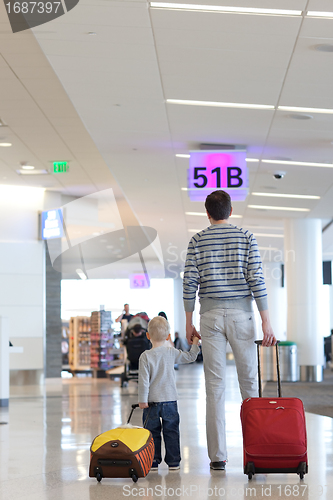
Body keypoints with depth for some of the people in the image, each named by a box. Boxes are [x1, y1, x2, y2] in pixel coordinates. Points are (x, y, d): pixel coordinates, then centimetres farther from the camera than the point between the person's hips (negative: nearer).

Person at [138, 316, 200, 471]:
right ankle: (173, 462, 10)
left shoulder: (145, 356, -9)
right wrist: (195, 344, 27)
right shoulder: (172, 353, -1)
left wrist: (142, 400, -6)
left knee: (152, 432, 7)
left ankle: (153, 461, 8)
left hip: (152, 401, -2)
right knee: (171, 432, 9)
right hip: (170, 400, 2)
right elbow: (190, 357, 13)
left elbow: (144, 380, -11)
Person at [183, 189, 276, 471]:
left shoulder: (197, 241, 4)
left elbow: (189, 284, -1)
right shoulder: (246, 237, 2)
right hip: (241, 313, 0)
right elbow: (256, 280, -6)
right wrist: (266, 321, -6)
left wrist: (189, 323, 7)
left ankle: (218, 456, -1)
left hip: (211, 315, 1)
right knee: (249, 382, 8)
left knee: (215, 387, 1)